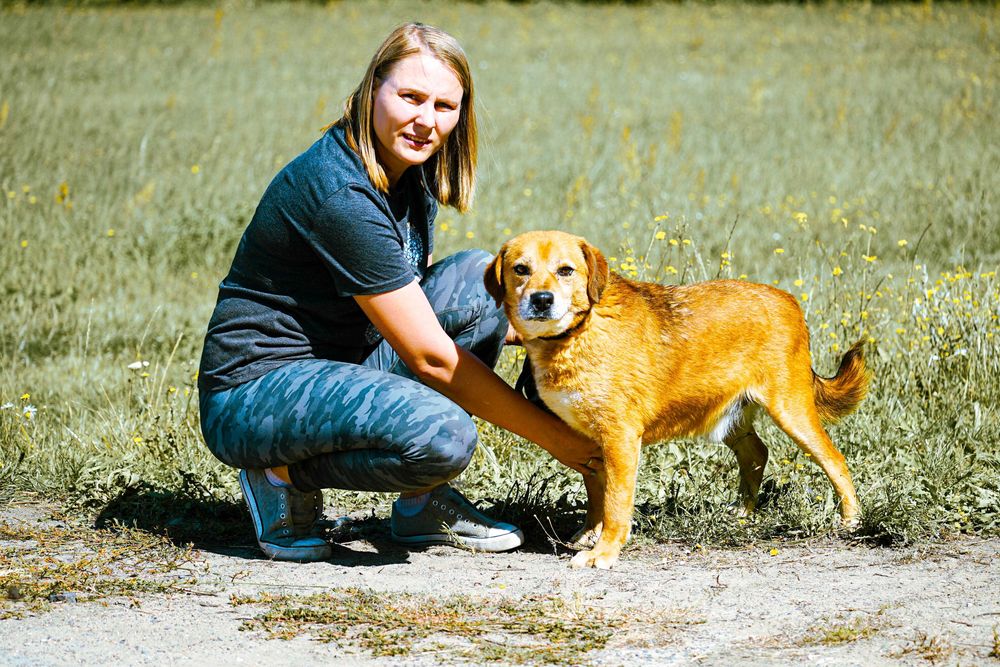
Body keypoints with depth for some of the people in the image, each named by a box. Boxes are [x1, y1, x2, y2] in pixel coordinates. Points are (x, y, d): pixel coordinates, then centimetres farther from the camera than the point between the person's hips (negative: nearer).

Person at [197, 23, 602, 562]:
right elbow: (431, 358, -22)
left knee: (479, 278, -1)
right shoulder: (339, 193, -24)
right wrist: (551, 436, -16)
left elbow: (420, 293, 20)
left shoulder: (411, 173, 4)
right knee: (442, 436, -32)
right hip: (254, 392, -10)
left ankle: (424, 505, 3)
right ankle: (285, 473, -3)